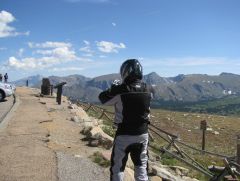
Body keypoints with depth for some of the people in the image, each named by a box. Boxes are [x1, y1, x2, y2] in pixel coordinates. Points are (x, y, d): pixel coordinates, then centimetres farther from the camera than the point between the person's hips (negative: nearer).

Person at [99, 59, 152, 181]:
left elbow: (103, 98, -4)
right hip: (143, 134, 4)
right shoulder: (147, 90, -4)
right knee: (141, 166, 19)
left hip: (124, 135, -4)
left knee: (117, 167, 12)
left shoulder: (120, 90, -18)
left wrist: (113, 87, 12)